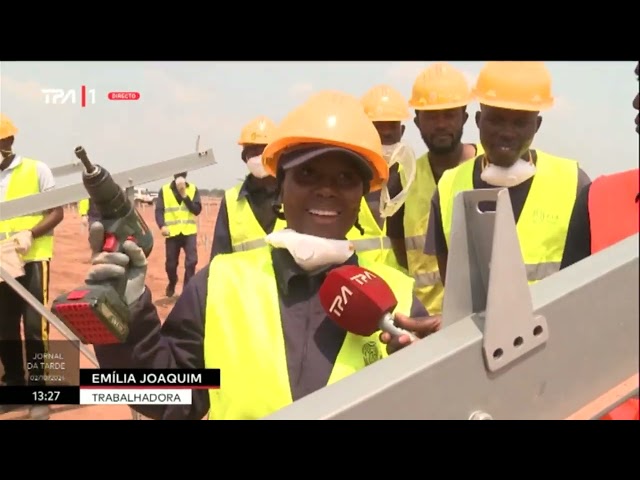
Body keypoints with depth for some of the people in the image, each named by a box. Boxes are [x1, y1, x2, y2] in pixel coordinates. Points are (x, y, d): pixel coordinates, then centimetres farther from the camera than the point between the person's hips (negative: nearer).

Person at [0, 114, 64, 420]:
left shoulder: (36, 170, -4)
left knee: (34, 327, -2)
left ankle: (38, 391, 11)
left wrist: (30, 234, -20)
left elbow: (57, 213, -4)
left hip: (32, 260, -4)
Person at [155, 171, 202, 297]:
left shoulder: (193, 189, 5)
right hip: (172, 233, 0)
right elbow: (158, 210, -3)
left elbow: (197, 210, -4)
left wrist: (185, 196, -13)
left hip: (189, 232, 0)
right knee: (170, 263, 6)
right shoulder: (164, 190, 2)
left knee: (191, 261, -12)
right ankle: (172, 284, 36)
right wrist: (162, 226, -19)